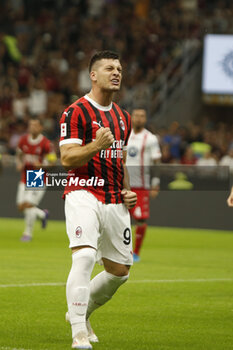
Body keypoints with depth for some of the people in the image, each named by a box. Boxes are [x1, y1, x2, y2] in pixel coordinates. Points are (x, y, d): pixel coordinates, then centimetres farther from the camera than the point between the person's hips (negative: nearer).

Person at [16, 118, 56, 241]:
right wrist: (19, 164, -3)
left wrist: (41, 165, -28)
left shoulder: (45, 143, -12)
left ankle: (28, 233, 1)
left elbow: (52, 162, -8)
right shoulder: (23, 140, 3)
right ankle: (42, 214, 30)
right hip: (25, 179, 5)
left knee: (28, 204, -15)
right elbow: (19, 155, 18)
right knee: (21, 206, 1)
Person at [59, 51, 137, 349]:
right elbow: (67, 158, -13)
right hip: (83, 193, -7)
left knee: (120, 270, 8)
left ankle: (82, 311, 32)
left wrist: (127, 191, 12)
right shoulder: (76, 112, -6)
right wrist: (96, 145, -28)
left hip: (115, 201, 7)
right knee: (84, 256, -25)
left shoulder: (122, 117, 17)